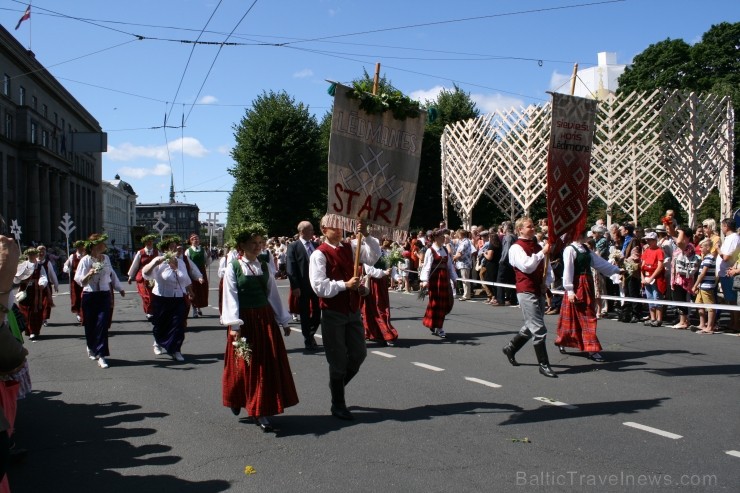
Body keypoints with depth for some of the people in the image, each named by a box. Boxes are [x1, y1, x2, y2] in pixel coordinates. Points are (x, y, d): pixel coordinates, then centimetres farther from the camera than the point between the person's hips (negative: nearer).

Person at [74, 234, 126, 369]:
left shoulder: (106, 258, 7)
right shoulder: (85, 260, -7)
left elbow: (112, 274, 21)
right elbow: (79, 280, -11)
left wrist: (119, 288, 29)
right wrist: (89, 274, -29)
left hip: (105, 295, 3)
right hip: (89, 296, -3)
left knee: (103, 324, -8)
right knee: (90, 325, 8)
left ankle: (101, 355, -8)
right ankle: (91, 348, 34)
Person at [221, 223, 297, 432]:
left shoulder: (263, 266, 8)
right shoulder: (233, 267, -4)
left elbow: (273, 294, 11)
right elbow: (231, 297, -10)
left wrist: (284, 321, 12)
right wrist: (234, 325, -18)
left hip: (265, 318, 4)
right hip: (244, 320, -4)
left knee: (268, 364, 4)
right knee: (244, 364, 3)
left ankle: (262, 412, 14)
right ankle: (236, 399, 26)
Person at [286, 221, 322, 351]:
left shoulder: (316, 246, 10)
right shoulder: (293, 246, -4)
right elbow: (291, 268, -9)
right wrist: (295, 286, -15)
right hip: (303, 286, -4)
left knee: (318, 312, 7)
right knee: (305, 314, 5)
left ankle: (310, 334, 29)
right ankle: (308, 340, 17)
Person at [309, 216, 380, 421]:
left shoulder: (350, 247, 4)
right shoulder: (319, 254, -12)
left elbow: (373, 257, -8)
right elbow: (319, 286, -20)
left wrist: (366, 235, -17)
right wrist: (345, 284, -22)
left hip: (353, 310, 5)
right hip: (333, 313, -5)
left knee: (359, 354, 13)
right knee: (338, 360, 4)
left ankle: (337, 385, 37)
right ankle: (338, 405, 20)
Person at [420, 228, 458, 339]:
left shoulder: (445, 250, 11)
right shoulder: (430, 251, -8)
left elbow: (450, 265, 14)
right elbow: (427, 266, -14)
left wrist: (455, 278, 12)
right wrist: (425, 280, -23)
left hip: (444, 278, 7)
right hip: (434, 279, -7)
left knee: (446, 302, 8)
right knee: (436, 302, 1)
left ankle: (435, 325, 24)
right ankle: (438, 328, 9)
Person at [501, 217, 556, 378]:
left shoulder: (537, 246, 15)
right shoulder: (516, 248, -8)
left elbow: (545, 267, 27)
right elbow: (527, 266, -22)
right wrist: (542, 253, -21)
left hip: (539, 290, 8)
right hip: (526, 291, -8)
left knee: (531, 327, 17)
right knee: (539, 329, -10)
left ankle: (511, 348, 35)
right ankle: (544, 365, -4)